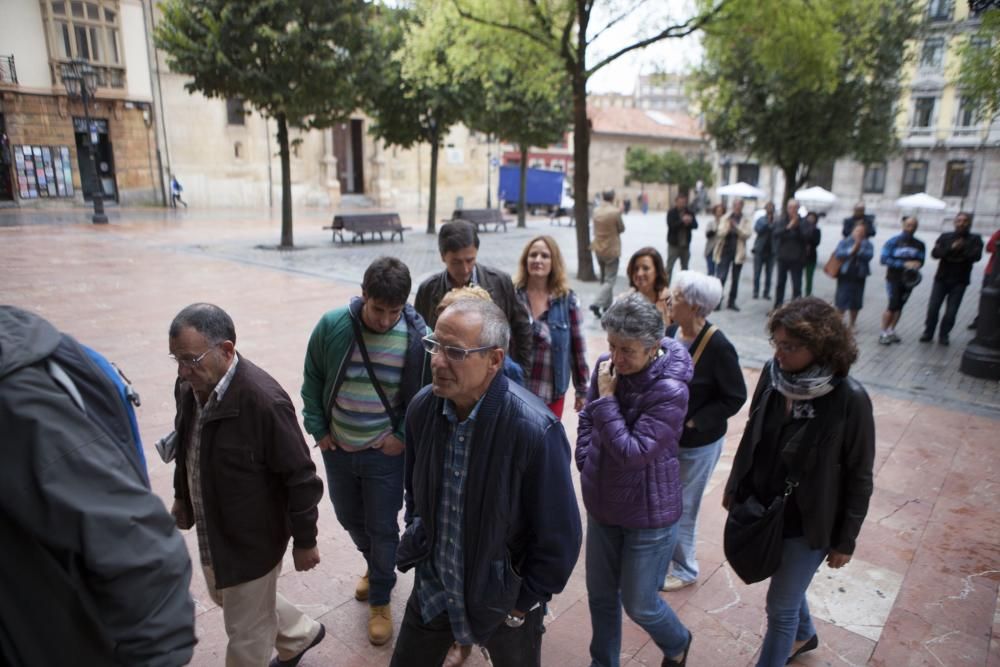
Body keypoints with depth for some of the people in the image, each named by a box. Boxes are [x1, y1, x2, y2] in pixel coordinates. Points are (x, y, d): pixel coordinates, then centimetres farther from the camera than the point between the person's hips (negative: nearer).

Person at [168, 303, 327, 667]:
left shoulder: (264, 401, -32)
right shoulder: (189, 385, -9)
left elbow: (300, 478, -23)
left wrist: (305, 541, -14)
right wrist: (182, 496, 20)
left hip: (252, 538, -8)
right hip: (211, 530, 8)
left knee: (246, 633, 12)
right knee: (226, 597, 30)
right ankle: (302, 634, 52)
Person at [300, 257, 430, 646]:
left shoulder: (417, 337, -19)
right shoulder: (331, 326, -14)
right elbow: (312, 380, 1)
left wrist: (403, 436, -10)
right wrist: (317, 428, -1)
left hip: (385, 453, -3)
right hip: (336, 449, 3)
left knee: (382, 529, 10)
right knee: (349, 518, 22)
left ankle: (380, 600, 35)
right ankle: (375, 566, 52)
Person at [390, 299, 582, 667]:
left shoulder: (534, 429, -29)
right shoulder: (422, 406, -13)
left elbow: (560, 537, -18)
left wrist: (524, 601, -8)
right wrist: (419, 544, 12)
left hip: (503, 599, -3)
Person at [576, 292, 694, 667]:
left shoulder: (670, 391, -26)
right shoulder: (607, 366, -8)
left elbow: (632, 452, -28)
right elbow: (587, 419, 8)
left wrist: (606, 398, -24)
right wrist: (586, 464, -1)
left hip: (649, 514, -5)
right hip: (603, 504, 5)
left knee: (639, 604, 13)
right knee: (600, 596, 19)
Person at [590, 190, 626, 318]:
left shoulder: (596, 211, 1)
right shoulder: (615, 212, -16)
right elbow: (621, 229, -5)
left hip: (598, 248, 6)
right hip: (611, 249, -6)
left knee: (604, 279, 19)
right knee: (610, 280, -1)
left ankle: (606, 305, 25)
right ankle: (597, 304, -15)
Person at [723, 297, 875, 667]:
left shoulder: (850, 399, -24)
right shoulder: (772, 374, -12)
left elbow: (859, 476, -13)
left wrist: (846, 539, -6)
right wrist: (734, 486, 10)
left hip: (808, 521, -5)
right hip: (763, 509, 5)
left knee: (780, 605, 9)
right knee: (787, 587, 29)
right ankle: (803, 635, 58)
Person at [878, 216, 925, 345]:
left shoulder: (919, 245, 5)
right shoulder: (893, 241, -8)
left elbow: (921, 260, 13)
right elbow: (884, 259, -12)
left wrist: (917, 264, -12)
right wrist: (904, 264, -19)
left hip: (909, 279, 4)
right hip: (894, 279, -4)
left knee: (899, 306, 9)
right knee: (893, 305, -8)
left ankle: (891, 331, 20)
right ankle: (883, 333, 2)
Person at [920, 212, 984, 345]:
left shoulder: (975, 239, 2)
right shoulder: (945, 237, 5)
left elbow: (976, 256, -14)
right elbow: (935, 253, -10)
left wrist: (961, 249, -21)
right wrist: (951, 248, -24)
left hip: (960, 281, -1)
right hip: (941, 279, 1)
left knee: (951, 312, 0)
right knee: (933, 308, -1)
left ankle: (943, 335, 14)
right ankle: (928, 333, 12)